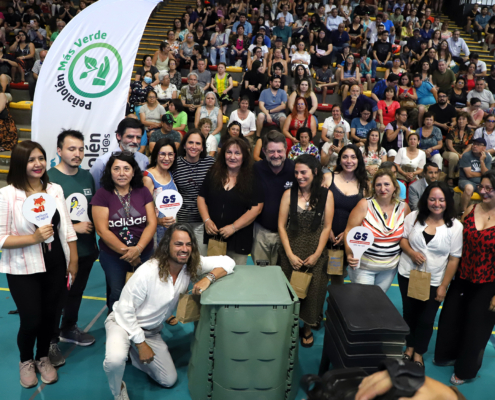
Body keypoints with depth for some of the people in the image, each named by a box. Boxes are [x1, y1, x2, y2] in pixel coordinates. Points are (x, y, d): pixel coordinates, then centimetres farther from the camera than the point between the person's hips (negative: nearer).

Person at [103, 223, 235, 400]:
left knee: (169, 380, 7)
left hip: (152, 331, 5)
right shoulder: (147, 272, -31)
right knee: (115, 360, -35)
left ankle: (133, 354, 29)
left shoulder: (192, 264, -16)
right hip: (124, 323, -5)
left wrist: (209, 278, -35)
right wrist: (141, 344, -17)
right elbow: (125, 309, -22)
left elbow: (228, 262, -16)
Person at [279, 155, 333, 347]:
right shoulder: (289, 194, -4)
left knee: (312, 290, 8)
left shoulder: (326, 195, -3)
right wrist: (290, 254, -9)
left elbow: (326, 227, -3)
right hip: (291, 253, 0)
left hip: (315, 253, 0)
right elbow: (281, 225, -4)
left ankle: (307, 328, 31)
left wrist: (316, 255, -8)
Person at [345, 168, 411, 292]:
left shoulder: (403, 207, -1)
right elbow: (349, 232, -13)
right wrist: (349, 254, -27)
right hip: (363, 266, -3)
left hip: (389, 268, 4)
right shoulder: (365, 205, -12)